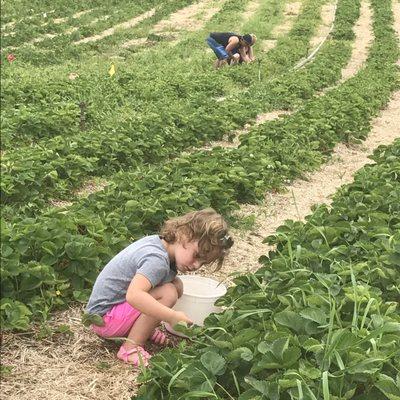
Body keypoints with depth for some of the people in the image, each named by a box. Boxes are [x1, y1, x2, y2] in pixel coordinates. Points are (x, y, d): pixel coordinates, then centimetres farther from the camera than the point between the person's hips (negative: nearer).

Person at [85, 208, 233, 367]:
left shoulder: (158, 241, -1)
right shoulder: (157, 260, -29)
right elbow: (133, 295, -43)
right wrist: (172, 316, -40)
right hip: (104, 319, -9)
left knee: (177, 284, 0)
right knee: (168, 293, -26)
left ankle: (143, 328, 8)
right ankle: (131, 348, -17)